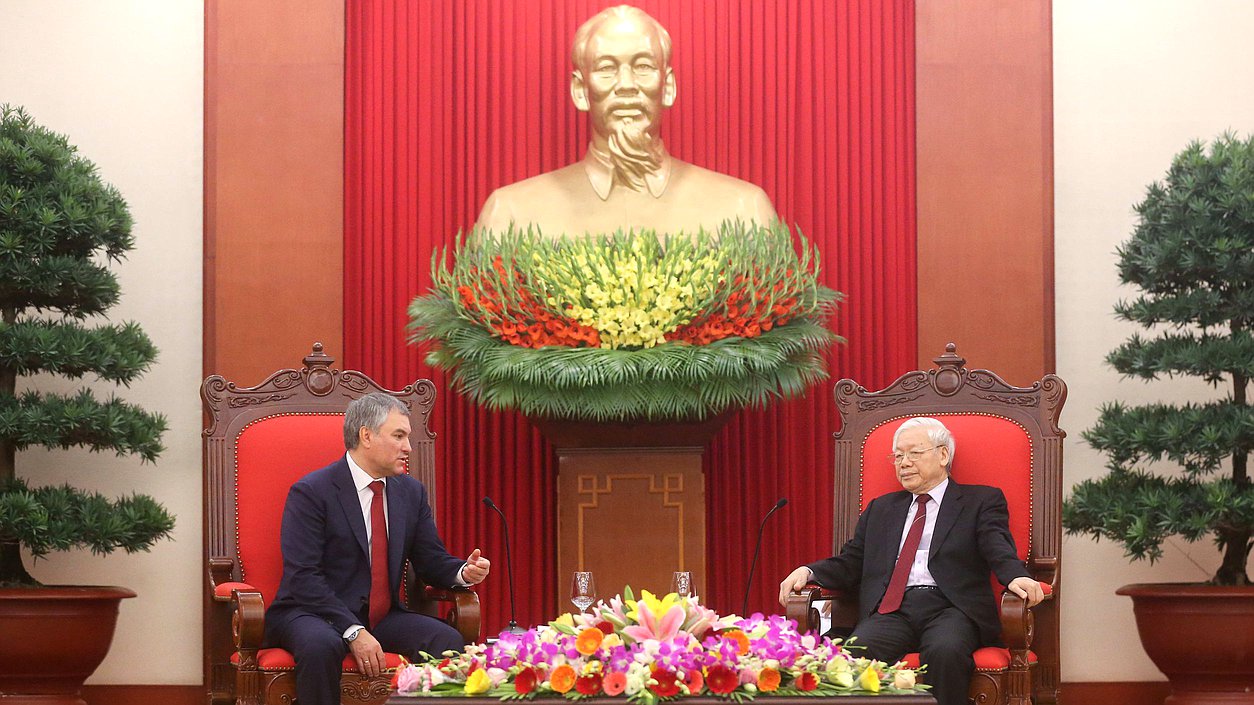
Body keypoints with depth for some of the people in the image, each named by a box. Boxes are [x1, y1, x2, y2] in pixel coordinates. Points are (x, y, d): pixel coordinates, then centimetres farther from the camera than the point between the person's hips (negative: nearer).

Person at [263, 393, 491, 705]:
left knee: (448, 641, -22)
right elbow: (303, 577, -17)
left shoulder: (411, 492, 11)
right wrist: (354, 632, -25)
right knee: (320, 646, -39)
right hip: (317, 613, -5)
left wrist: (462, 572, -12)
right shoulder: (311, 492, -10)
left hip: (384, 617, 5)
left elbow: (431, 560, 13)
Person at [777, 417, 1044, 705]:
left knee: (945, 651, -38)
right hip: (892, 610, 3)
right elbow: (850, 562, 22)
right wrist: (808, 572, 1)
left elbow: (998, 547, -1)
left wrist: (1017, 576, -25)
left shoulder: (981, 500, 16)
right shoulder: (880, 509, 29)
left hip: (949, 608, -3)